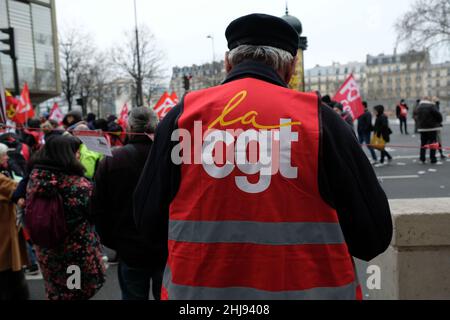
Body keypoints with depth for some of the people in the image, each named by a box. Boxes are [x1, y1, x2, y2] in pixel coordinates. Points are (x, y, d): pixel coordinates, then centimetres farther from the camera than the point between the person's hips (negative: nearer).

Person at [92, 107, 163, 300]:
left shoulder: (110, 161, -9)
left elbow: (99, 210, -2)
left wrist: (111, 241, 12)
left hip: (130, 252, 0)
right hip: (167, 250, 0)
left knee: (133, 295, 16)